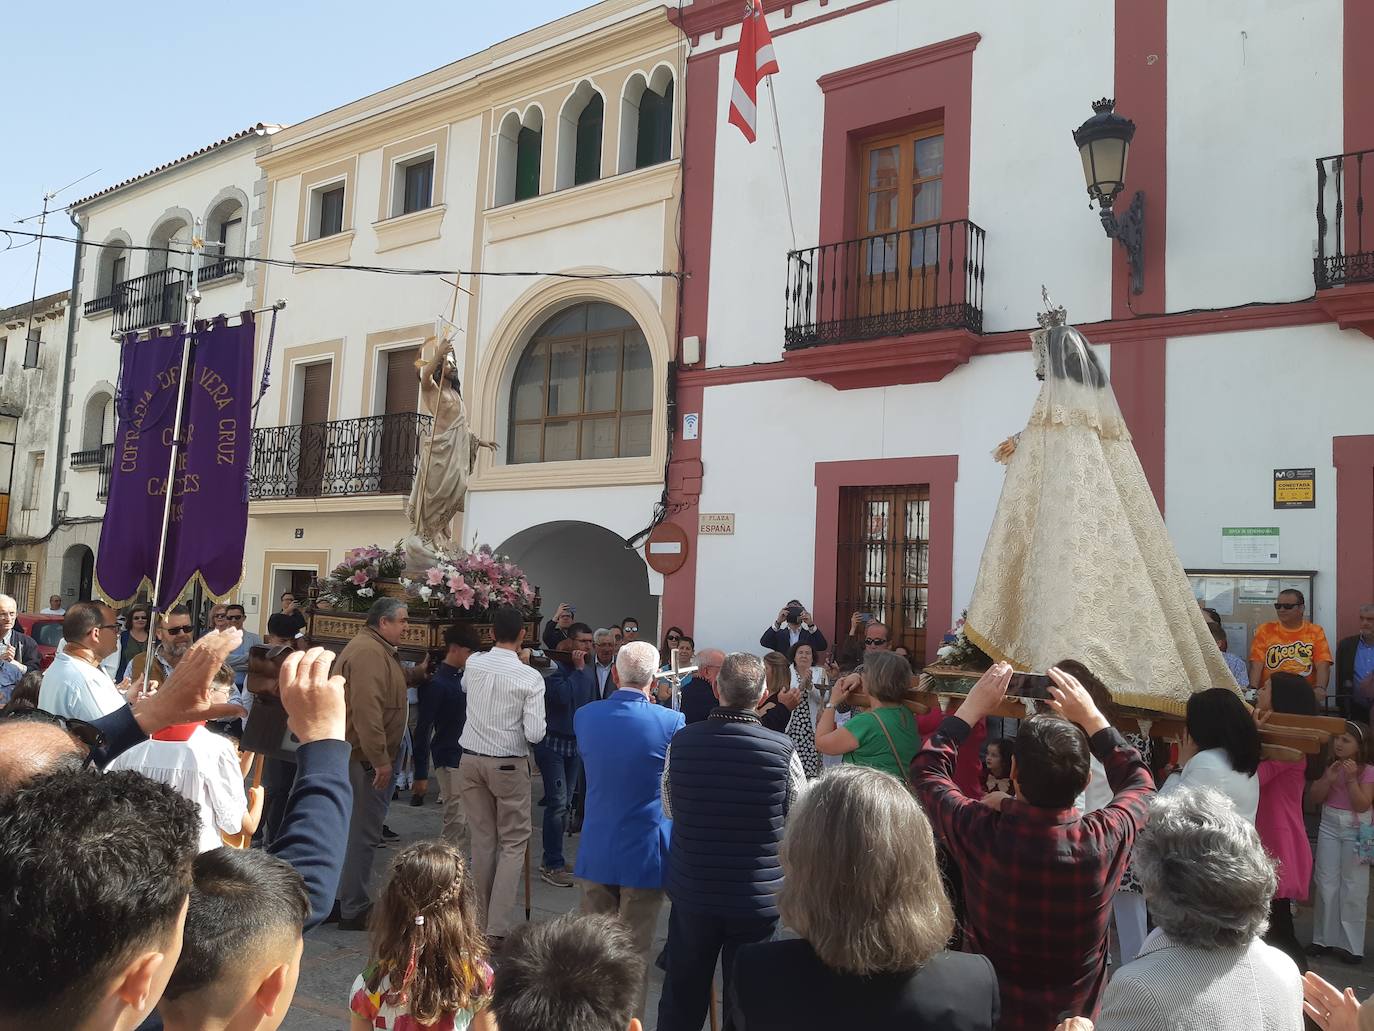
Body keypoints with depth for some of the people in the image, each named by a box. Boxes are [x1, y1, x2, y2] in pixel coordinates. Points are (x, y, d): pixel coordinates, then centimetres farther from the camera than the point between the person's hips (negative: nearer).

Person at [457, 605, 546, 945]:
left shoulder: (473, 665, -2)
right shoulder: (530, 677, -14)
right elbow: (535, 734, -17)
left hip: (471, 759, 4)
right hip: (509, 764, -4)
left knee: (482, 841, 14)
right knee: (513, 843, 8)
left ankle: (481, 921, 23)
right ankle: (497, 927, 2)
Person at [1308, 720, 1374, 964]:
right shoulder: (1328, 766, 1)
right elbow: (1315, 799, -1)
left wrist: (1351, 779, -24)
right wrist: (1328, 779, -15)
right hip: (1329, 826, 4)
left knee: (1353, 887, 3)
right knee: (1326, 884, 8)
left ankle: (1350, 944, 14)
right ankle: (1324, 937, 18)